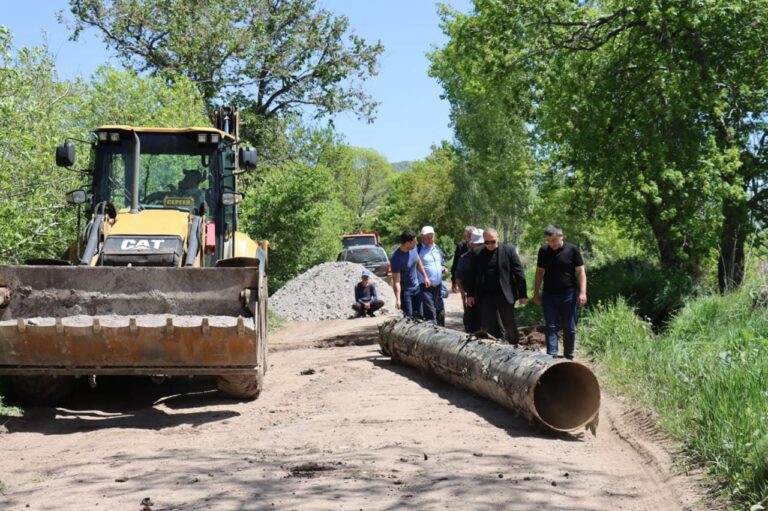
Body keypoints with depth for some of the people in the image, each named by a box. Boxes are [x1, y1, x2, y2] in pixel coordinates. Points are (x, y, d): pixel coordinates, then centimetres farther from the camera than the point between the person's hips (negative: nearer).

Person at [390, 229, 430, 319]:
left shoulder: (414, 248, -8)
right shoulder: (396, 258, -28)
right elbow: (396, 281, -27)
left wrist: (425, 276, 16)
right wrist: (398, 299, -31)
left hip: (416, 288, 7)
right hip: (404, 291, -7)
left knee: (419, 315, 13)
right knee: (408, 317, -6)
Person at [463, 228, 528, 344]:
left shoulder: (508, 251, -1)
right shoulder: (476, 253, 4)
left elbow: (519, 272, -2)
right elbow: (470, 274, 8)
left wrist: (522, 294, -6)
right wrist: (470, 294, 4)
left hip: (505, 296, -2)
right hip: (485, 297, 2)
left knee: (510, 327, 5)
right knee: (488, 329, 6)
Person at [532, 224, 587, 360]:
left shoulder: (572, 250, -5)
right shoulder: (544, 250, 4)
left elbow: (580, 272, -4)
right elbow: (539, 272, 11)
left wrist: (582, 292, -11)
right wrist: (536, 293, 10)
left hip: (568, 294, -2)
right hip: (549, 295, 2)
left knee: (569, 328, 7)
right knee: (551, 328, 0)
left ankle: (568, 357, 17)